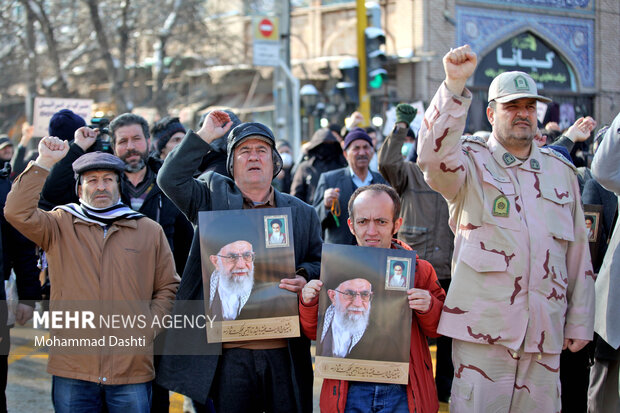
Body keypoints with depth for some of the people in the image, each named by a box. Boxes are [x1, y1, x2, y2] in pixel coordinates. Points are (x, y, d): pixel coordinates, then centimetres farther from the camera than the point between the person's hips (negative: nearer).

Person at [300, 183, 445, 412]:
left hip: (403, 393, 0)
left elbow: (439, 329, 8)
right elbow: (315, 333, 11)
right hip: (349, 391, 1)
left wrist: (428, 308, -13)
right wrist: (308, 304, -9)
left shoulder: (420, 270, 2)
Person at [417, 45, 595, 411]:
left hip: (545, 333, 4)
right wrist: (455, 86, -28)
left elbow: (578, 251, 17)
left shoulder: (560, 170, 15)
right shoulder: (472, 161, 4)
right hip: (483, 328, -4)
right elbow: (434, 158, -22)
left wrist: (579, 323, 14)